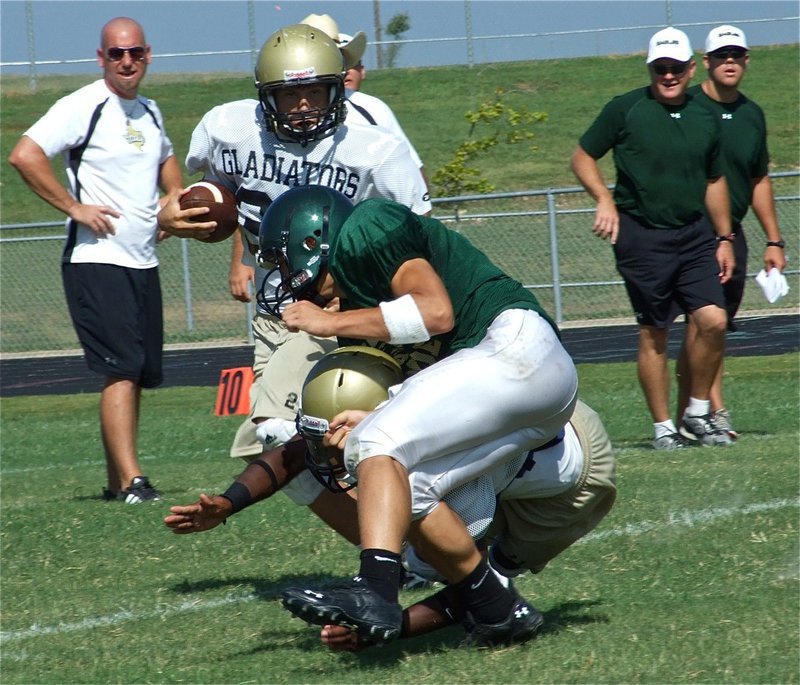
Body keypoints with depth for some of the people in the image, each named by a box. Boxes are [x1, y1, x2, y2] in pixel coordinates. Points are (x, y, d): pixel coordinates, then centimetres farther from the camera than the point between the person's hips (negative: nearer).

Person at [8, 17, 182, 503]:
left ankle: (118, 481, 17)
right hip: (98, 259, -8)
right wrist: (74, 207, -18)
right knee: (122, 370, -15)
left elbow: (167, 162, 35)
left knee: (140, 375, 9)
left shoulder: (149, 112, 14)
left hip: (144, 261, 8)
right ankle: (131, 481, -19)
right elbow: (25, 156, -20)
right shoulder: (85, 107, -11)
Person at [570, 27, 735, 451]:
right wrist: (604, 200, -11)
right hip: (642, 236, -3)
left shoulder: (704, 118, 11)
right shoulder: (626, 110, -2)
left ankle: (698, 413, 9)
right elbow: (582, 157, 4)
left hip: (694, 233, 4)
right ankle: (663, 427, 10)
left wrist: (724, 238, 19)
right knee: (653, 335, 0)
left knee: (714, 320, -9)